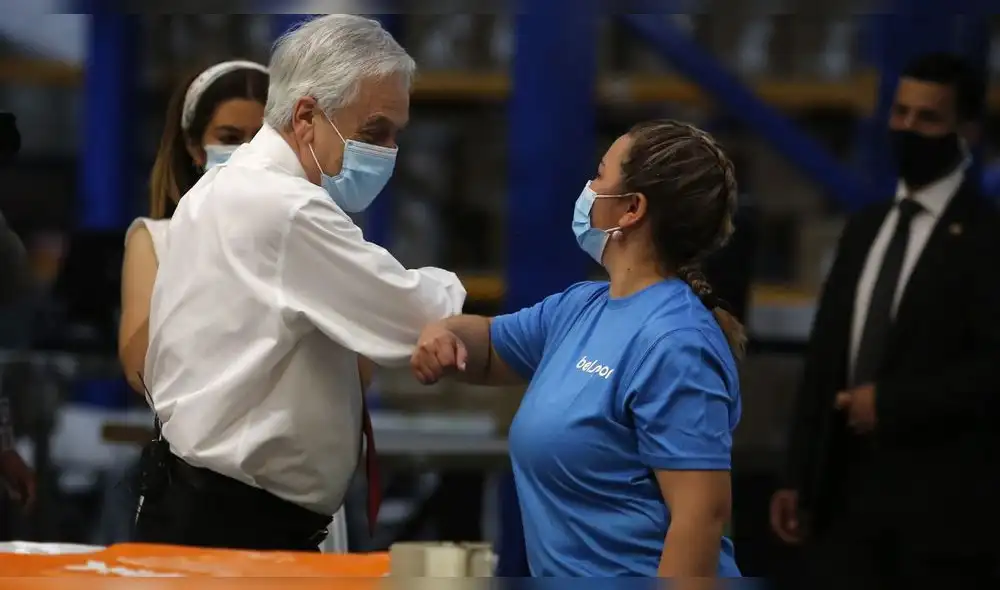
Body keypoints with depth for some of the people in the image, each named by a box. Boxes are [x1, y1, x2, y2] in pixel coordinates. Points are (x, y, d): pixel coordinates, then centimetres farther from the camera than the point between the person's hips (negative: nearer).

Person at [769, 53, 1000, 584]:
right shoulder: (864, 228, 16)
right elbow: (826, 355, 15)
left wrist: (892, 403, -15)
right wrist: (800, 477, 10)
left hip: (942, 499, -6)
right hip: (849, 487, 6)